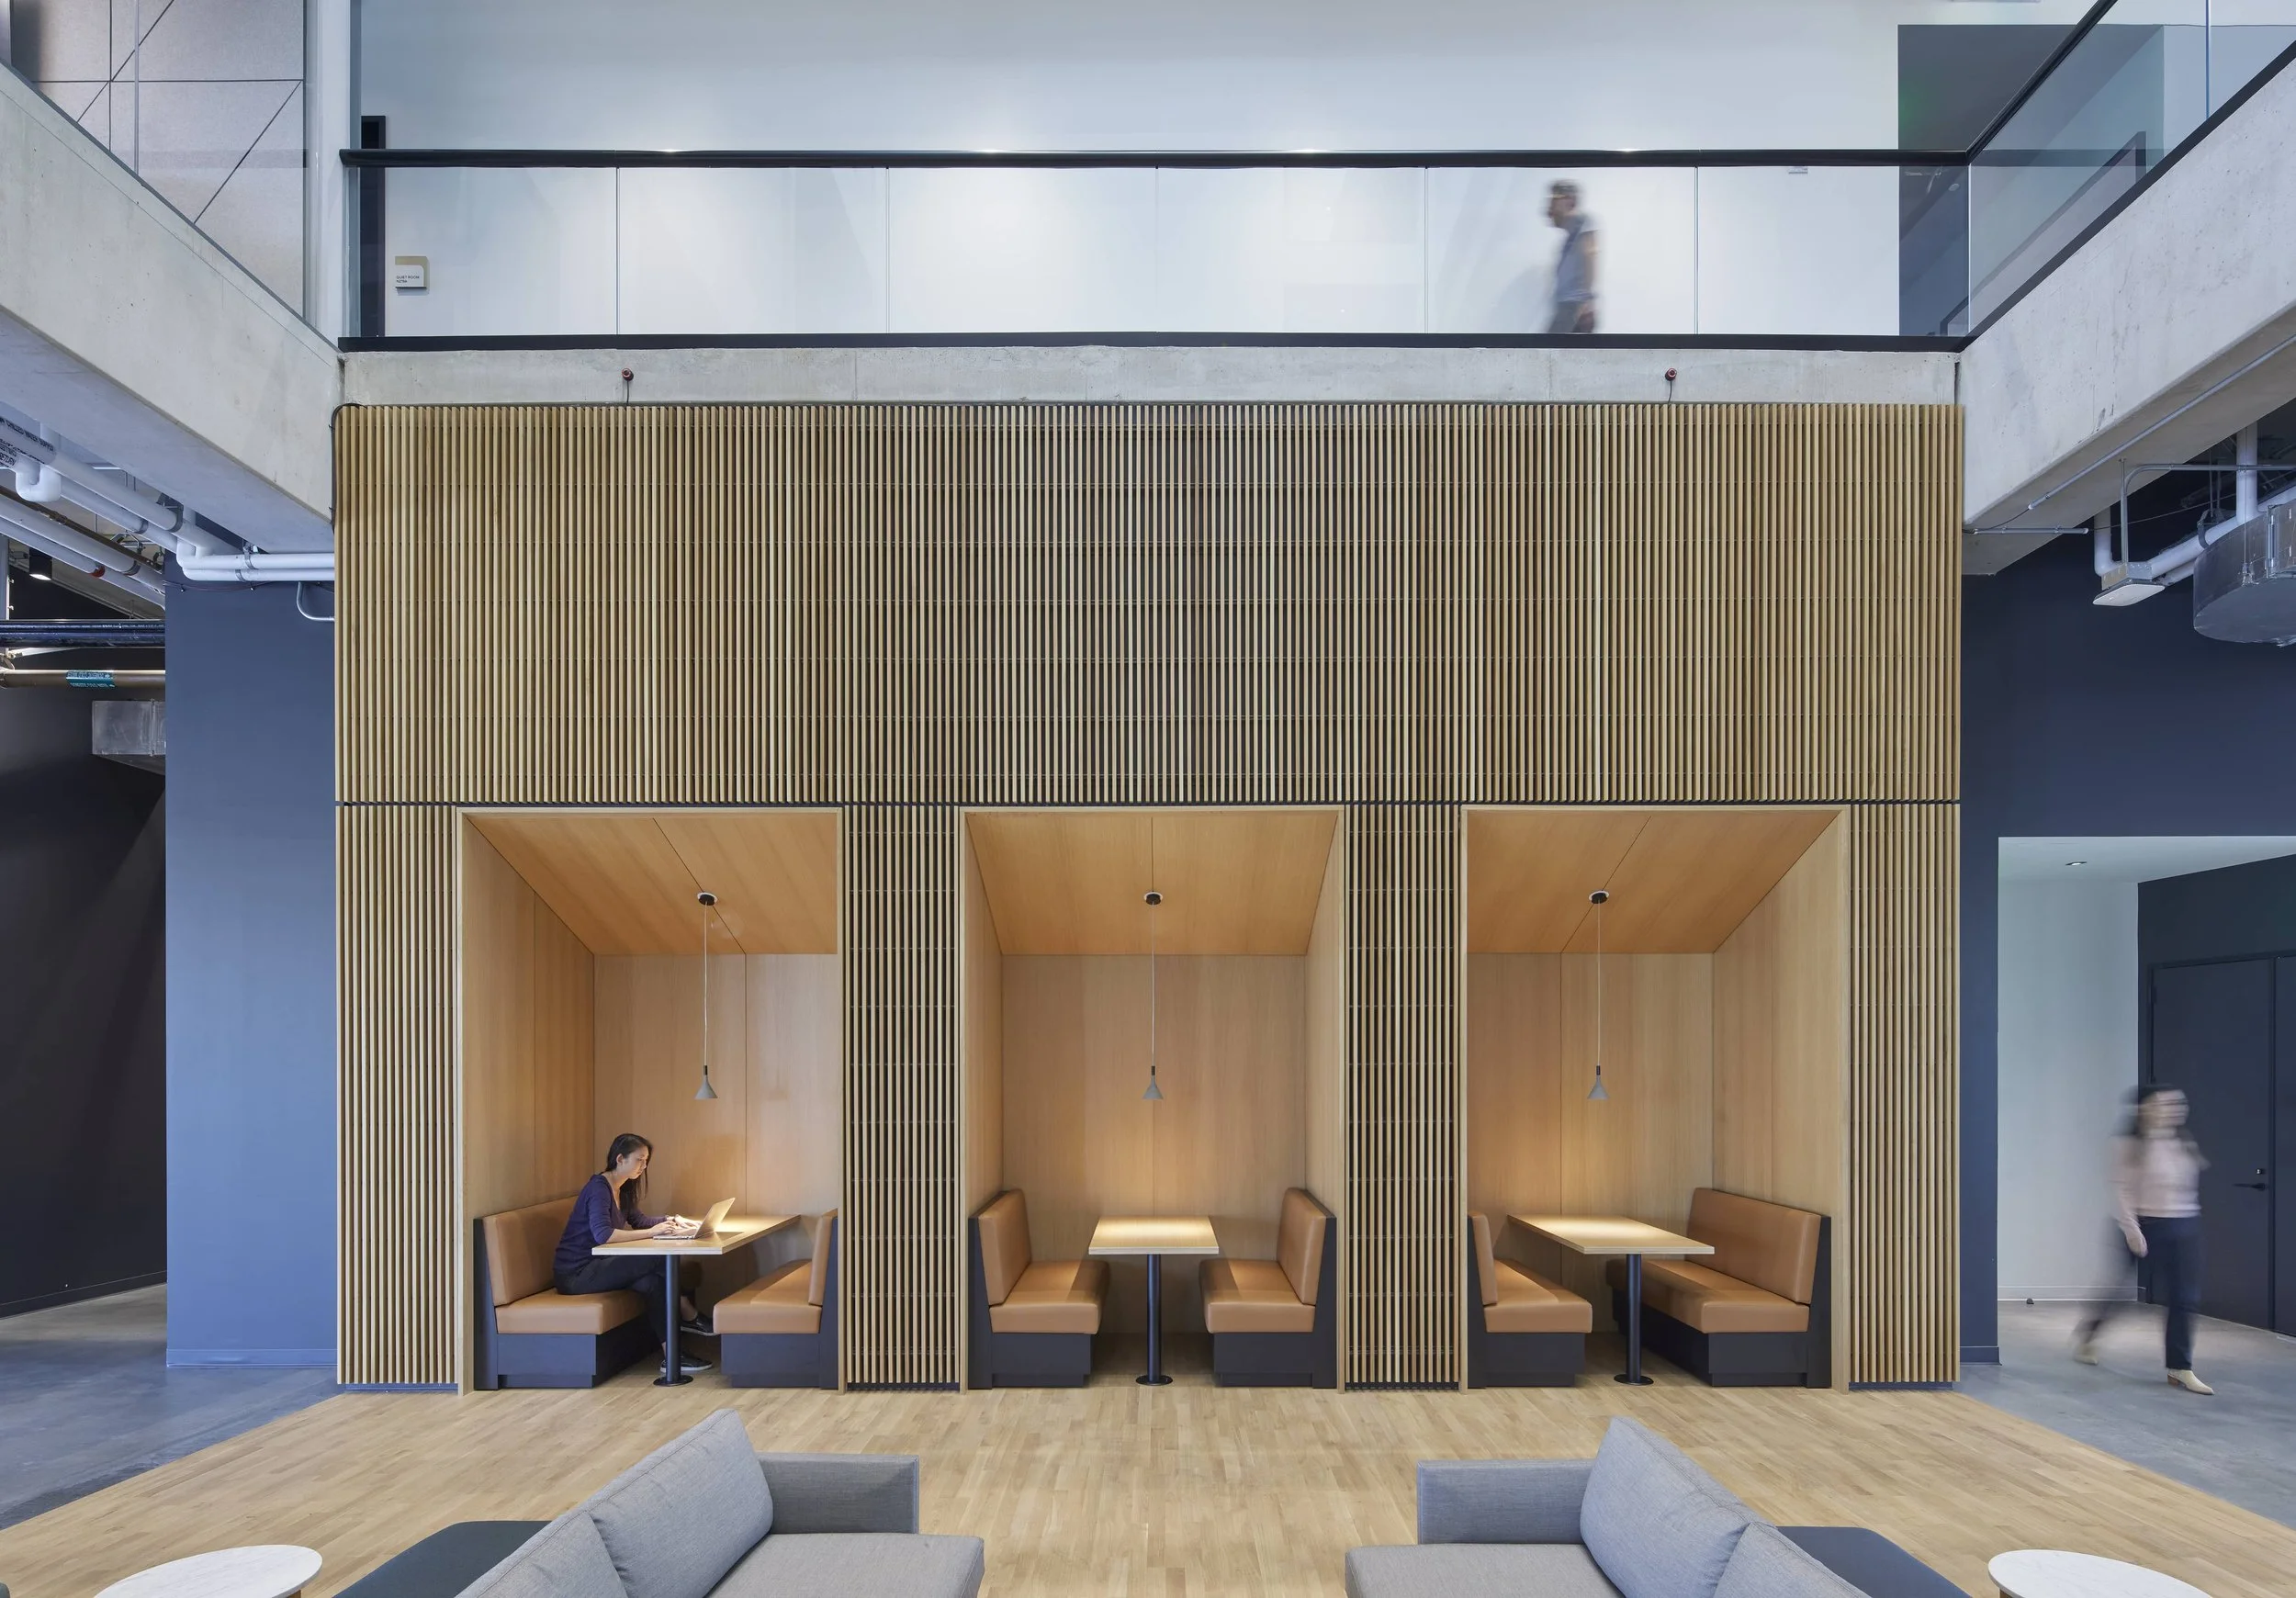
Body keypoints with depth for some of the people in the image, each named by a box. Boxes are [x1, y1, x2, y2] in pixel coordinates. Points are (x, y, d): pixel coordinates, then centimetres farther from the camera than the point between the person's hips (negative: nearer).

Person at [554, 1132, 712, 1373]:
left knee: (652, 1283, -18)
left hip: (594, 1267, 9)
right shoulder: (599, 1188, -17)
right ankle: (688, 1316, -8)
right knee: (657, 1258, -22)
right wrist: (652, 1232, -31)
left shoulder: (622, 1190, 11)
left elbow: (638, 1220, 24)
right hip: (575, 1274, -9)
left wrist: (671, 1220, 5)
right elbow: (602, 1234, -32)